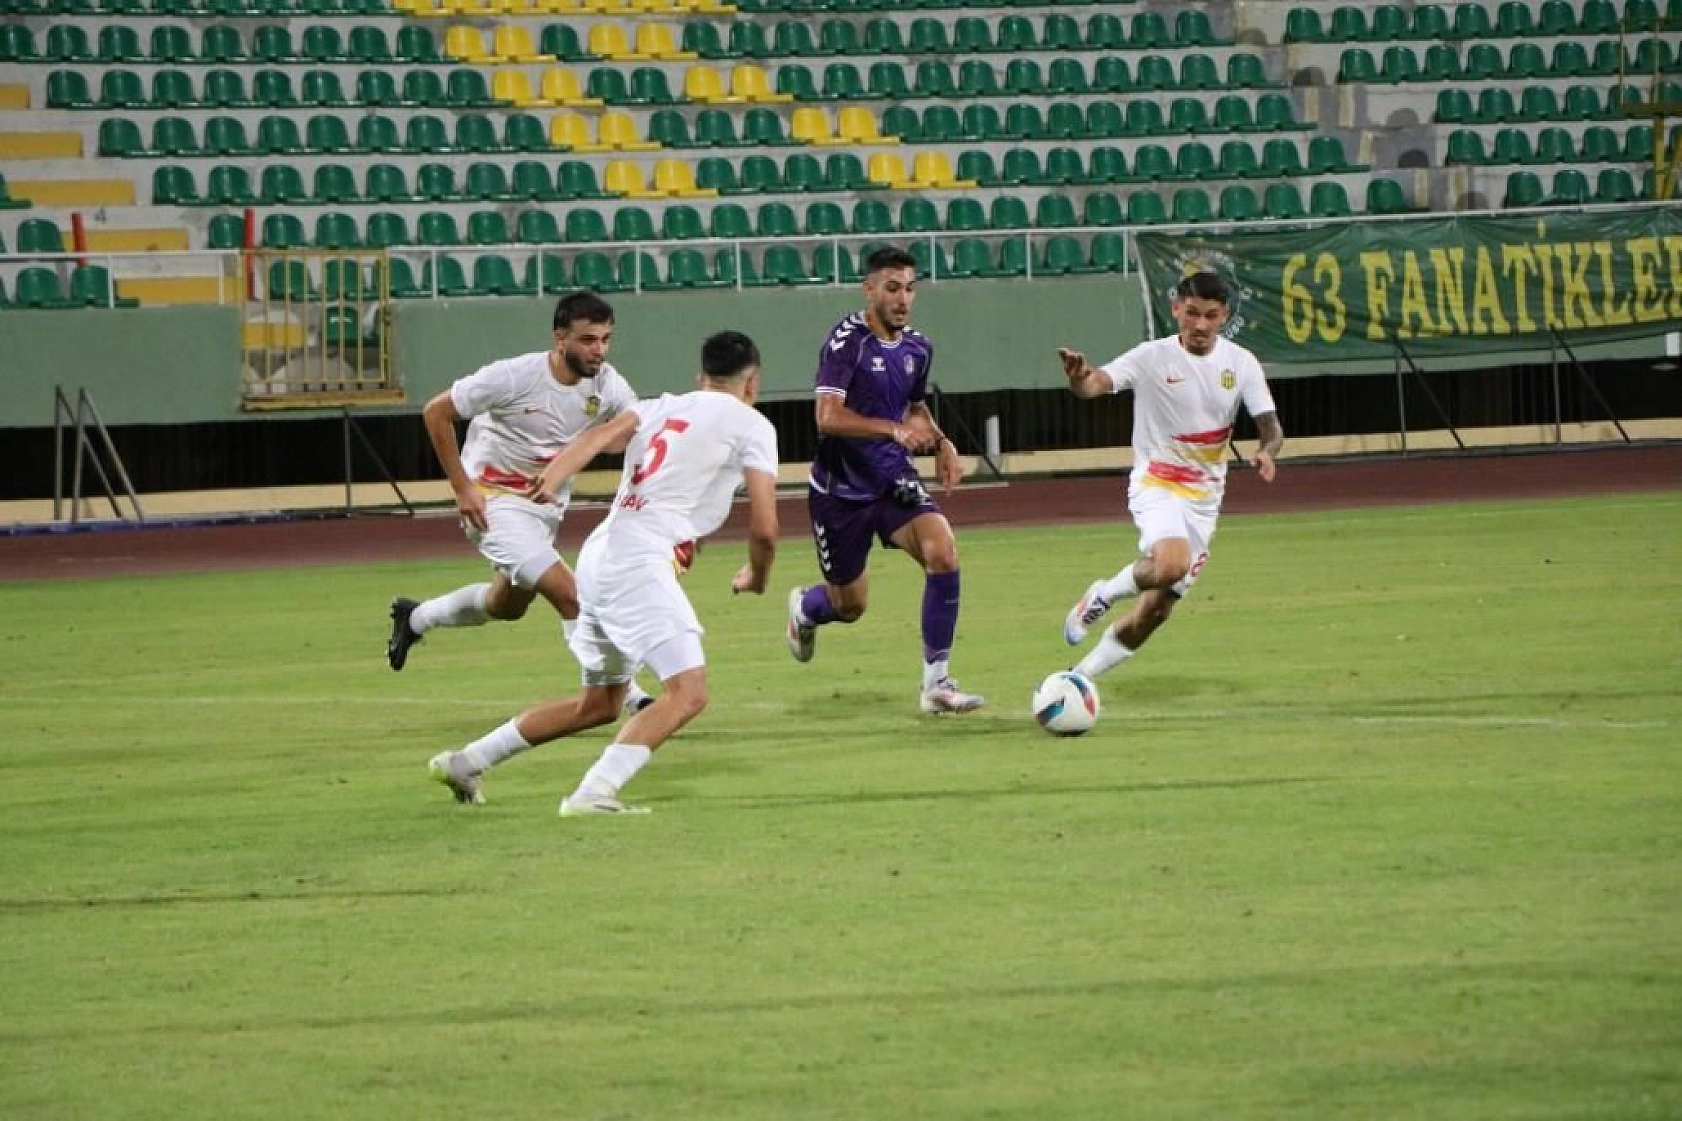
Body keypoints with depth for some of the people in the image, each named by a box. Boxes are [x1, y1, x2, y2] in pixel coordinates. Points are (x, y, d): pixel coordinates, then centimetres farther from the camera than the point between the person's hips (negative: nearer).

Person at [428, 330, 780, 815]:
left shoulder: (658, 408, 22)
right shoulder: (751, 424, 5)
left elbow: (601, 435, 1)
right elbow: (764, 529, 0)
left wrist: (553, 478, -16)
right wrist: (756, 576, 21)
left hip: (598, 555, 8)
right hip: (640, 562, -8)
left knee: (600, 703, 23)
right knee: (688, 692, -14)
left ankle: (465, 761, 28)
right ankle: (594, 792, -30)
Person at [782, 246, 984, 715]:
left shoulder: (917, 347, 4)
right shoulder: (847, 340, -17)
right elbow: (828, 416, -27)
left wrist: (940, 442, 3)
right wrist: (895, 429, -36)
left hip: (893, 479, 5)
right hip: (840, 487, -5)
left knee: (942, 552, -23)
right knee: (850, 606, 8)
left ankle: (936, 683, -14)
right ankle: (804, 609, 48)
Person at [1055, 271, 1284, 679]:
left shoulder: (1240, 362, -2)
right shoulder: (1153, 358, -13)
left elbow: (1271, 426, 0)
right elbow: (1097, 382, -27)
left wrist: (1267, 452, -25)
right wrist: (1079, 378, -52)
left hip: (1204, 498, 4)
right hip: (1156, 486, -4)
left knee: (1157, 608, 3)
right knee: (1171, 565, -34)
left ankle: (1083, 675, 22)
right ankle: (1106, 593, -3)